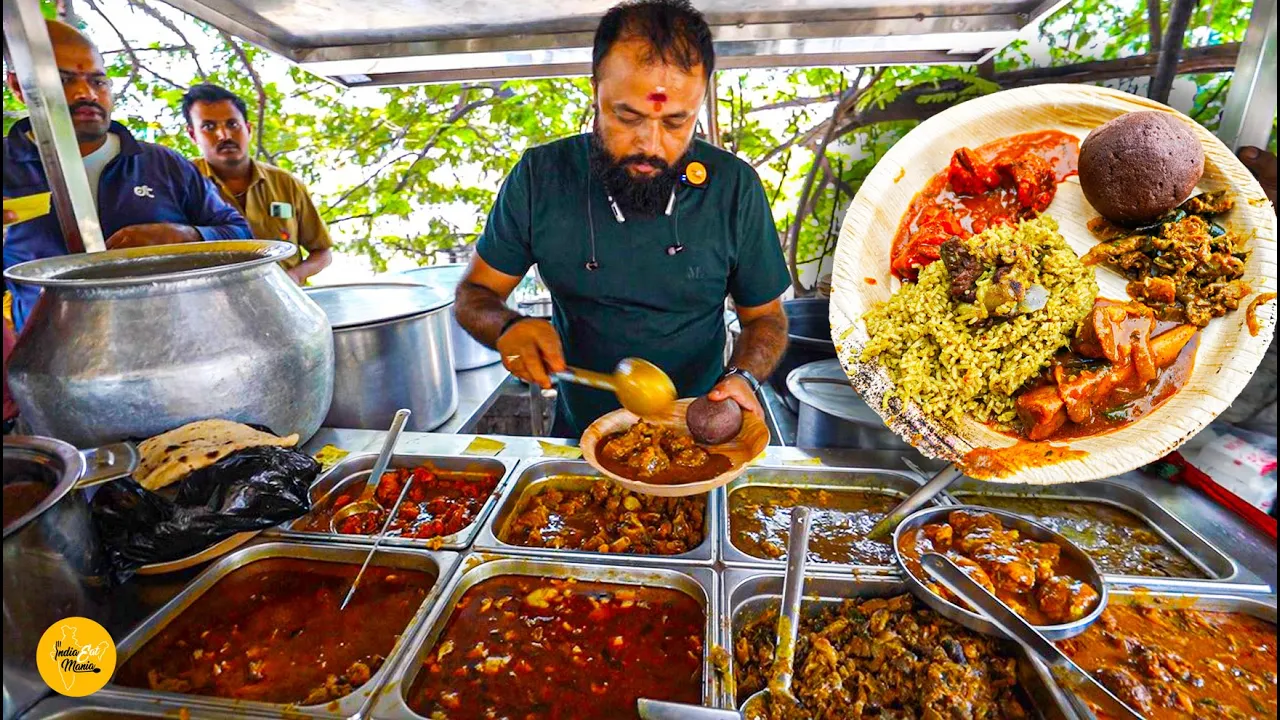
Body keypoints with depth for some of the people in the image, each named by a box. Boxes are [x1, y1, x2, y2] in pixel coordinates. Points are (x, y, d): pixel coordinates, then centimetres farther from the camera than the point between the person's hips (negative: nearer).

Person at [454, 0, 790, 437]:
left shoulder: (735, 188, -8)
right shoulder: (540, 177, -8)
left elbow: (765, 318, 3)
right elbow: (473, 295, 2)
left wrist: (743, 377, -17)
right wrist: (507, 329, -20)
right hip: (579, 434, 1)